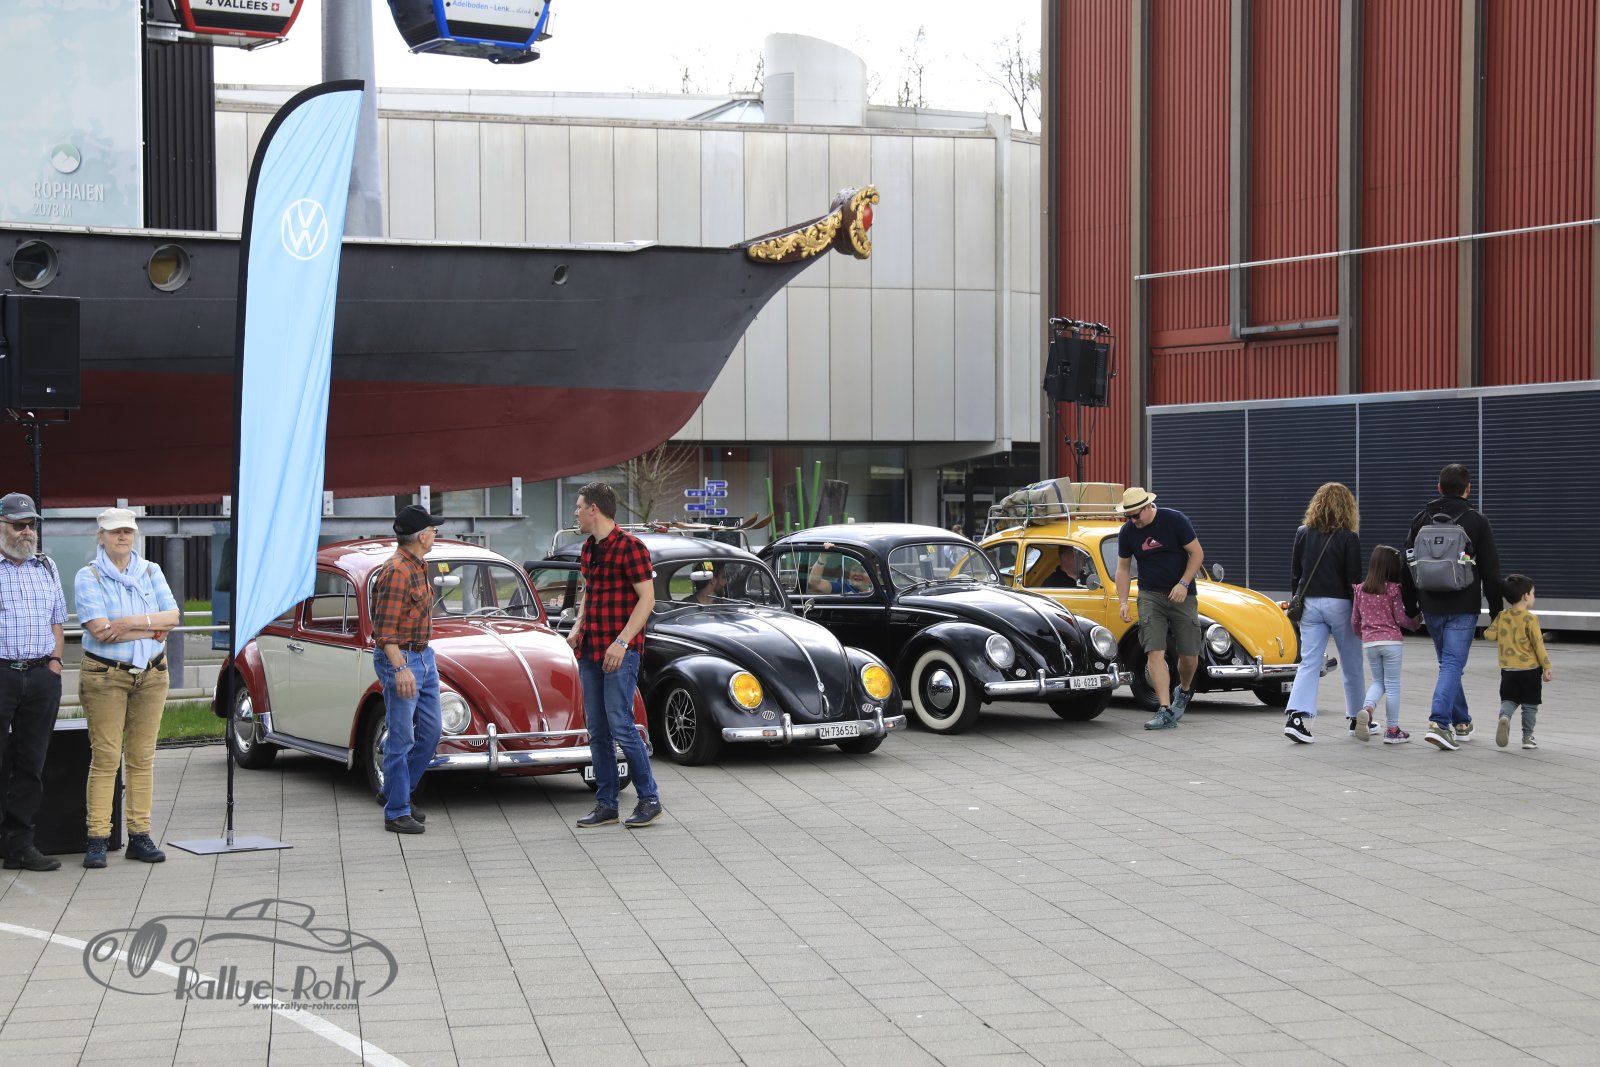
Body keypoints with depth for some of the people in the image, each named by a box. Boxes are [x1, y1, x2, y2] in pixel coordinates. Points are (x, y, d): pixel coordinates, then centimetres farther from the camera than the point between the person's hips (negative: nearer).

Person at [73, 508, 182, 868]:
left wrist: (130, 623, -15)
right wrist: (151, 629, -10)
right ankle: (97, 839, -5)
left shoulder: (151, 572, 10)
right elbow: (99, 629, -14)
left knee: (142, 758, 4)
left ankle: (139, 836, 8)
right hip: (104, 676, -4)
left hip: (152, 675, 4)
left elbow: (173, 615, -2)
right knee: (105, 758, -7)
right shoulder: (88, 577, -2)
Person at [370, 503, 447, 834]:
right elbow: (385, 629, -23)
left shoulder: (417, 567, 11)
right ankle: (396, 813, 2)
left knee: (430, 732, 13)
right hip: (400, 659, -10)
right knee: (401, 738, -4)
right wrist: (401, 669, -31)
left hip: (424, 656, 10)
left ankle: (394, 793, 26)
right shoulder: (396, 572, -20)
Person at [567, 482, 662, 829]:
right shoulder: (588, 549, 14)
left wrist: (622, 642, -20)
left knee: (620, 726, -10)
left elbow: (647, 598, -14)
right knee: (597, 731, 8)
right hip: (590, 651, 8)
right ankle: (606, 804, 13)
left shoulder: (629, 547, -11)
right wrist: (578, 627, 8)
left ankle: (649, 800, -1)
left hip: (619, 652, -8)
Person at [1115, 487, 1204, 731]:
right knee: (1155, 652, -15)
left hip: (1182, 595, -2)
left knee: (1189, 655, 2)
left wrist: (1183, 584, -16)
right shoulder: (1127, 532, 1)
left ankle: (1184, 690, 35)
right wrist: (1122, 602, -2)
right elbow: (1123, 568, 9)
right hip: (1150, 596, 2)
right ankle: (1165, 711, -19)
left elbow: (1197, 553, -6)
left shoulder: (1175, 520, -9)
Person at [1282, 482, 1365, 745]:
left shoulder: (1303, 534, 3)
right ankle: (1357, 719, 23)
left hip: (1309, 603, 3)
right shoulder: (1348, 539, -9)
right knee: (1352, 664, 12)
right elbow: (1354, 578, -9)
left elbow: (1294, 573, 8)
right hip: (1339, 604, -3)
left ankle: (1297, 716, -19)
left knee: (1308, 663, -1)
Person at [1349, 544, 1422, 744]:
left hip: (1369, 643, 4)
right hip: (1391, 641, -4)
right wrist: (1416, 623, 13)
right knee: (1392, 685, 4)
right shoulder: (1393, 589, -9)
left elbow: (1354, 621, 10)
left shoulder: (1360, 590, 5)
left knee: (1378, 681, 18)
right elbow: (1401, 618, -6)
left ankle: (1367, 709, -11)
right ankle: (1392, 730, 7)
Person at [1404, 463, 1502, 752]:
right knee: (1453, 664, -7)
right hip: (1463, 608, -4)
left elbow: (1408, 566, 10)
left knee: (1449, 663, 18)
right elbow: (1491, 571, -2)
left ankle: (1461, 723, 26)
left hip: (1431, 607, 4)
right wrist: (1496, 610, 6)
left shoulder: (1421, 520, 6)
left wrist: (1410, 609, 18)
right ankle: (1439, 722, -22)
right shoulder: (1476, 521, -4)